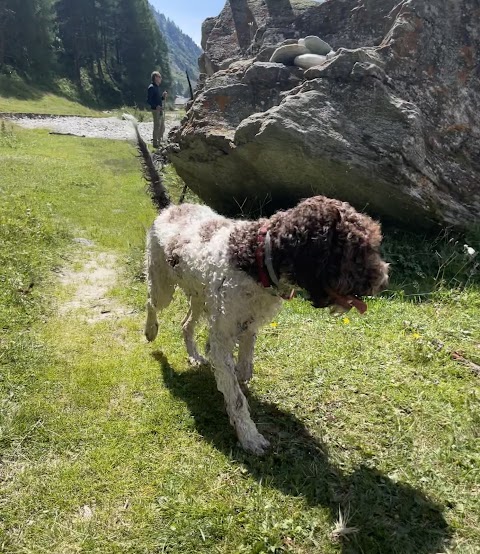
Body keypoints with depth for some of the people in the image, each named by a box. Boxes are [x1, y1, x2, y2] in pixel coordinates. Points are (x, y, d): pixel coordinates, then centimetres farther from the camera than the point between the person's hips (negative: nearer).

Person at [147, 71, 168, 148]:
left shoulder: (157, 87, 16)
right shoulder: (151, 87, -11)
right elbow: (148, 100, -15)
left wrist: (163, 96, 6)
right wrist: (156, 106, -26)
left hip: (161, 110, 9)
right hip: (156, 110, -9)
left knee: (162, 127, 13)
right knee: (157, 127, -5)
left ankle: (160, 142, 24)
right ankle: (155, 143, 2)